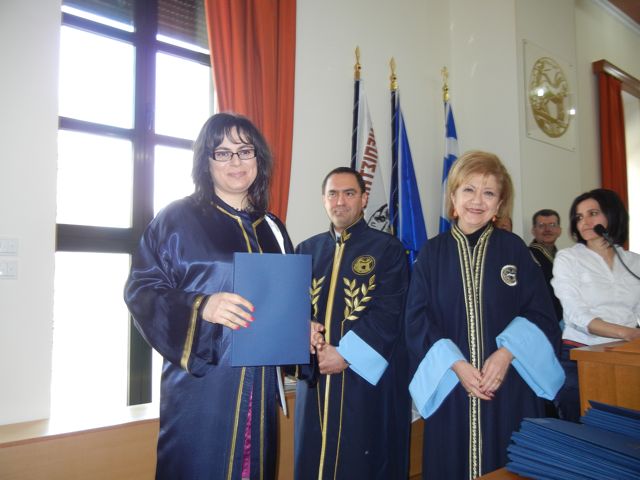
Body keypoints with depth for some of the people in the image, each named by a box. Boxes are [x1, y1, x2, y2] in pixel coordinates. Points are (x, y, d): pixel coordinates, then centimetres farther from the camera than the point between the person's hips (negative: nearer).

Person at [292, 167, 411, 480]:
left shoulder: (387, 249, -1)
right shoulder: (307, 250, 11)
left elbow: (387, 313, -10)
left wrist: (346, 354, -15)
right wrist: (311, 345, -12)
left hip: (367, 376, -3)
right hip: (315, 376, 4)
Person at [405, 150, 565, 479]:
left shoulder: (514, 248, 2)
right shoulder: (432, 252, 1)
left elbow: (540, 313, -1)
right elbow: (417, 319, -3)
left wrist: (506, 354, -16)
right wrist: (455, 364, -14)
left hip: (510, 388, 0)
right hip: (450, 387, 0)